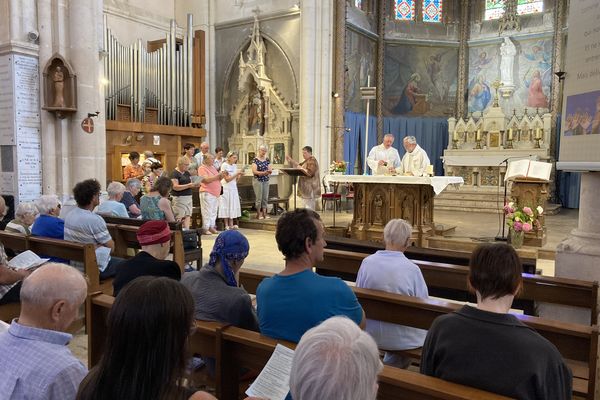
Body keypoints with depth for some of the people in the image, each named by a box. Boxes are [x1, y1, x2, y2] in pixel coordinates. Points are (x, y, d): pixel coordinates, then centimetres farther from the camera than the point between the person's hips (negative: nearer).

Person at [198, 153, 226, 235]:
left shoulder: (213, 167, 18)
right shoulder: (202, 168, -6)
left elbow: (217, 179, 22)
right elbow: (207, 179, -18)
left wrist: (222, 176, 2)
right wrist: (218, 175, -19)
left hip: (215, 193, 8)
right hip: (207, 193, -8)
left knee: (214, 211, 9)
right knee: (207, 212, -6)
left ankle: (212, 227, 16)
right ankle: (205, 228, -1)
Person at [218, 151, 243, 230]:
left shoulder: (234, 166, 10)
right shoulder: (224, 165, -9)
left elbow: (236, 180, 12)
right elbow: (227, 179, -15)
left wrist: (239, 175, -7)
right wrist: (237, 173, -19)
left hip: (233, 188, 7)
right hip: (226, 188, -7)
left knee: (233, 205, 5)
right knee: (226, 206, -3)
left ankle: (231, 224, 10)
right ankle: (226, 225, 2)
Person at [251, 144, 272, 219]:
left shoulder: (267, 160, 10)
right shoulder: (255, 160, -5)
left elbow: (270, 170, 6)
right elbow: (254, 171, -12)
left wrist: (269, 171, -18)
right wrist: (263, 173, -24)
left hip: (266, 180, 5)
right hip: (258, 180, -5)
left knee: (265, 198, 5)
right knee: (259, 198, -4)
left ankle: (264, 213, 12)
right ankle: (258, 214, 5)